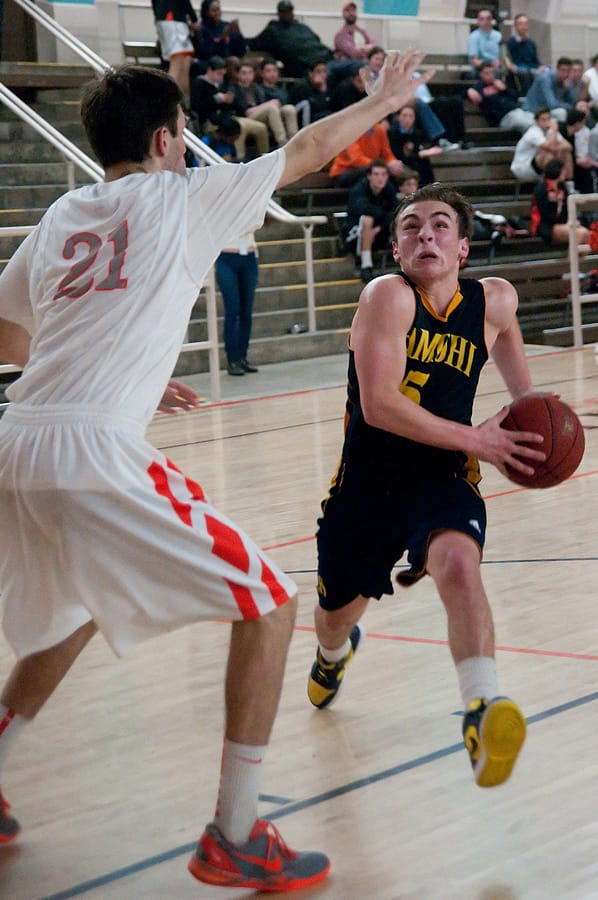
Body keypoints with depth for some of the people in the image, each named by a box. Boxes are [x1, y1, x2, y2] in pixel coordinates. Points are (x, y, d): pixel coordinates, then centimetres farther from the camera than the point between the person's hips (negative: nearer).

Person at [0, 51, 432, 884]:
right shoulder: (181, 198, 5)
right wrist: (382, 99, 34)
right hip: (94, 455, -7)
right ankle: (235, 839, 4)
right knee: (268, 605, 4)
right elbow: (308, 150, 17)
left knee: (70, 618, 33)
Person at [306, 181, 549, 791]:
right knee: (336, 615, 19)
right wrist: (476, 439, -24)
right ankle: (335, 652, 57)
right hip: (368, 481, 0)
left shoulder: (493, 301, -2)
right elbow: (379, 405, -26)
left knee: (459, 562, -34)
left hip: (443, 478, 1)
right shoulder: (387, 295, -17)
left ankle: (481, 711, -41)